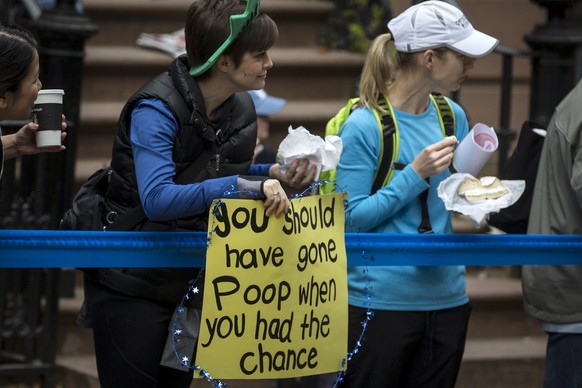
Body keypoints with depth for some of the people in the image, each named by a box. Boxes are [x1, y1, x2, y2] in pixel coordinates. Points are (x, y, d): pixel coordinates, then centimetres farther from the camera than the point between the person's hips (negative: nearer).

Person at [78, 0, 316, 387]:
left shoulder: (241, 109, 1)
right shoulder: (157, 109, -23)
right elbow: (158, 199, -35)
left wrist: (275, 175, -2)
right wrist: (246, 185, -39)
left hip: (188, 283, 7)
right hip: (133, 286, -7)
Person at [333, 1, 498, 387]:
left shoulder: (452, 116, 7)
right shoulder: (364, 126, -12)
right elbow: (350, 218, -13)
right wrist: (416, 174, -19)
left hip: (446, 295, 6)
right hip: (382, 301, -6)